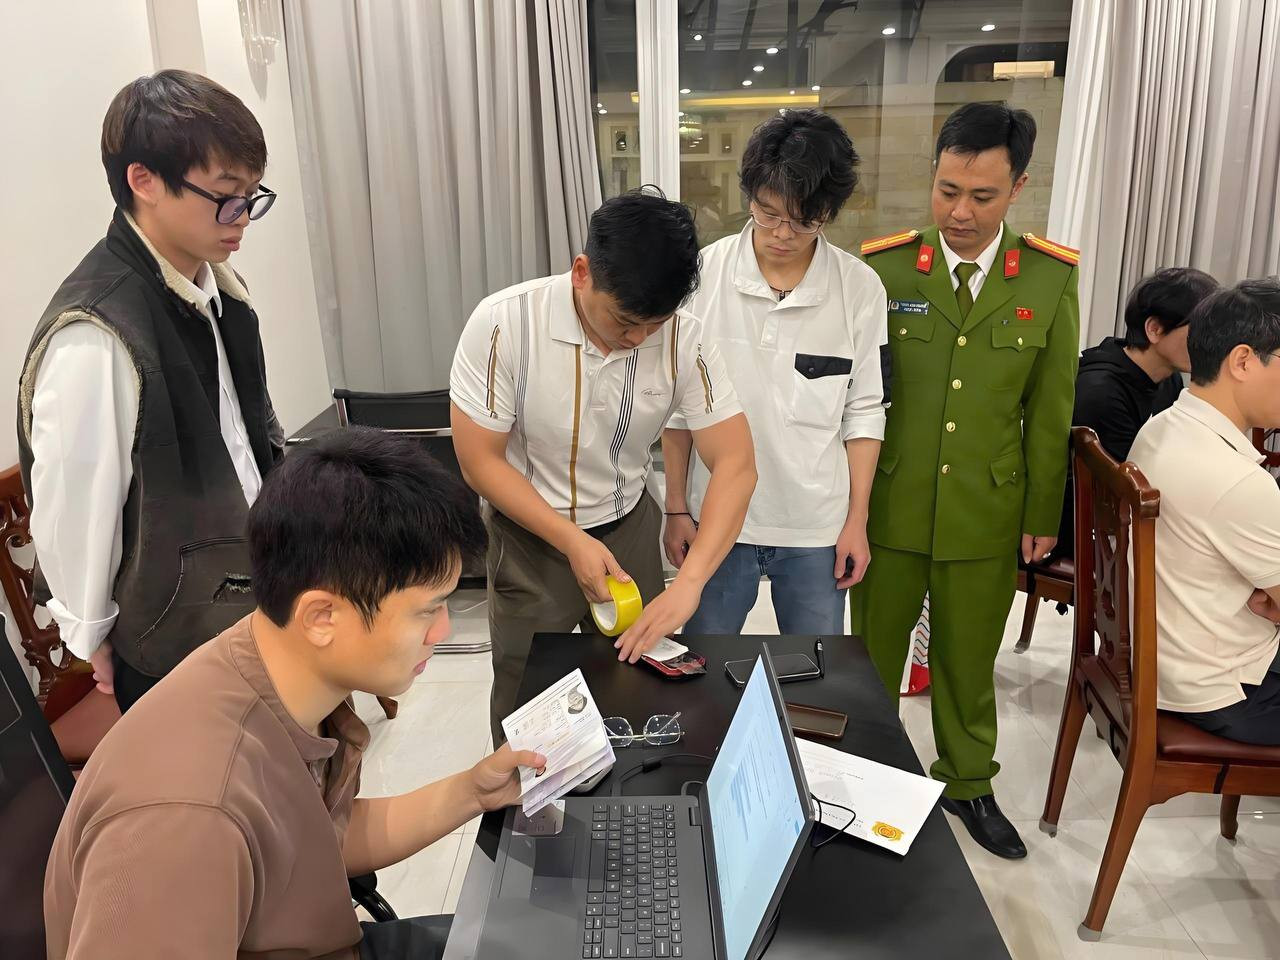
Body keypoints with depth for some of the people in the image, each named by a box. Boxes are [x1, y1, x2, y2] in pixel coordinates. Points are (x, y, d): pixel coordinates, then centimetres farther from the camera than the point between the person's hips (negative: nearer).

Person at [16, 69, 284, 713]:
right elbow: (71, 510, -18)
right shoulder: (94, 338, -27)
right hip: (172, 647, -7)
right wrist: (94, 639, -5)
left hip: (248, 601, 7)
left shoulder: (214, 286, -1)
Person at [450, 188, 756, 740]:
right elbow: (480, 461, -17)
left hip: (629, 528, 2)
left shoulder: (684, 338, -19)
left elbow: (735, 463, -19)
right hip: (530, 535, -1)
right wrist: (573, 543, -23)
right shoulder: (503, 323, -24)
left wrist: (689, 583, -30)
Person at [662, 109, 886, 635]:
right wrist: (676, 508, 2)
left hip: (817, 528, 0)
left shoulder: (860, 288, -5)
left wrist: (856, 520, 1)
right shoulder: (704, 273, -7)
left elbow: (863, 412, 1)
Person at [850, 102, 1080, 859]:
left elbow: (1051, 409, 2)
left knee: (969, 661, 17)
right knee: (872, 653, 14)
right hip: (887, 508, -1)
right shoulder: (884, 267, -7)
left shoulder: (1051, 278, -3)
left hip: (986, 514, 1)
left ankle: (968, 783, 40)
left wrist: (1042, 514, 4)